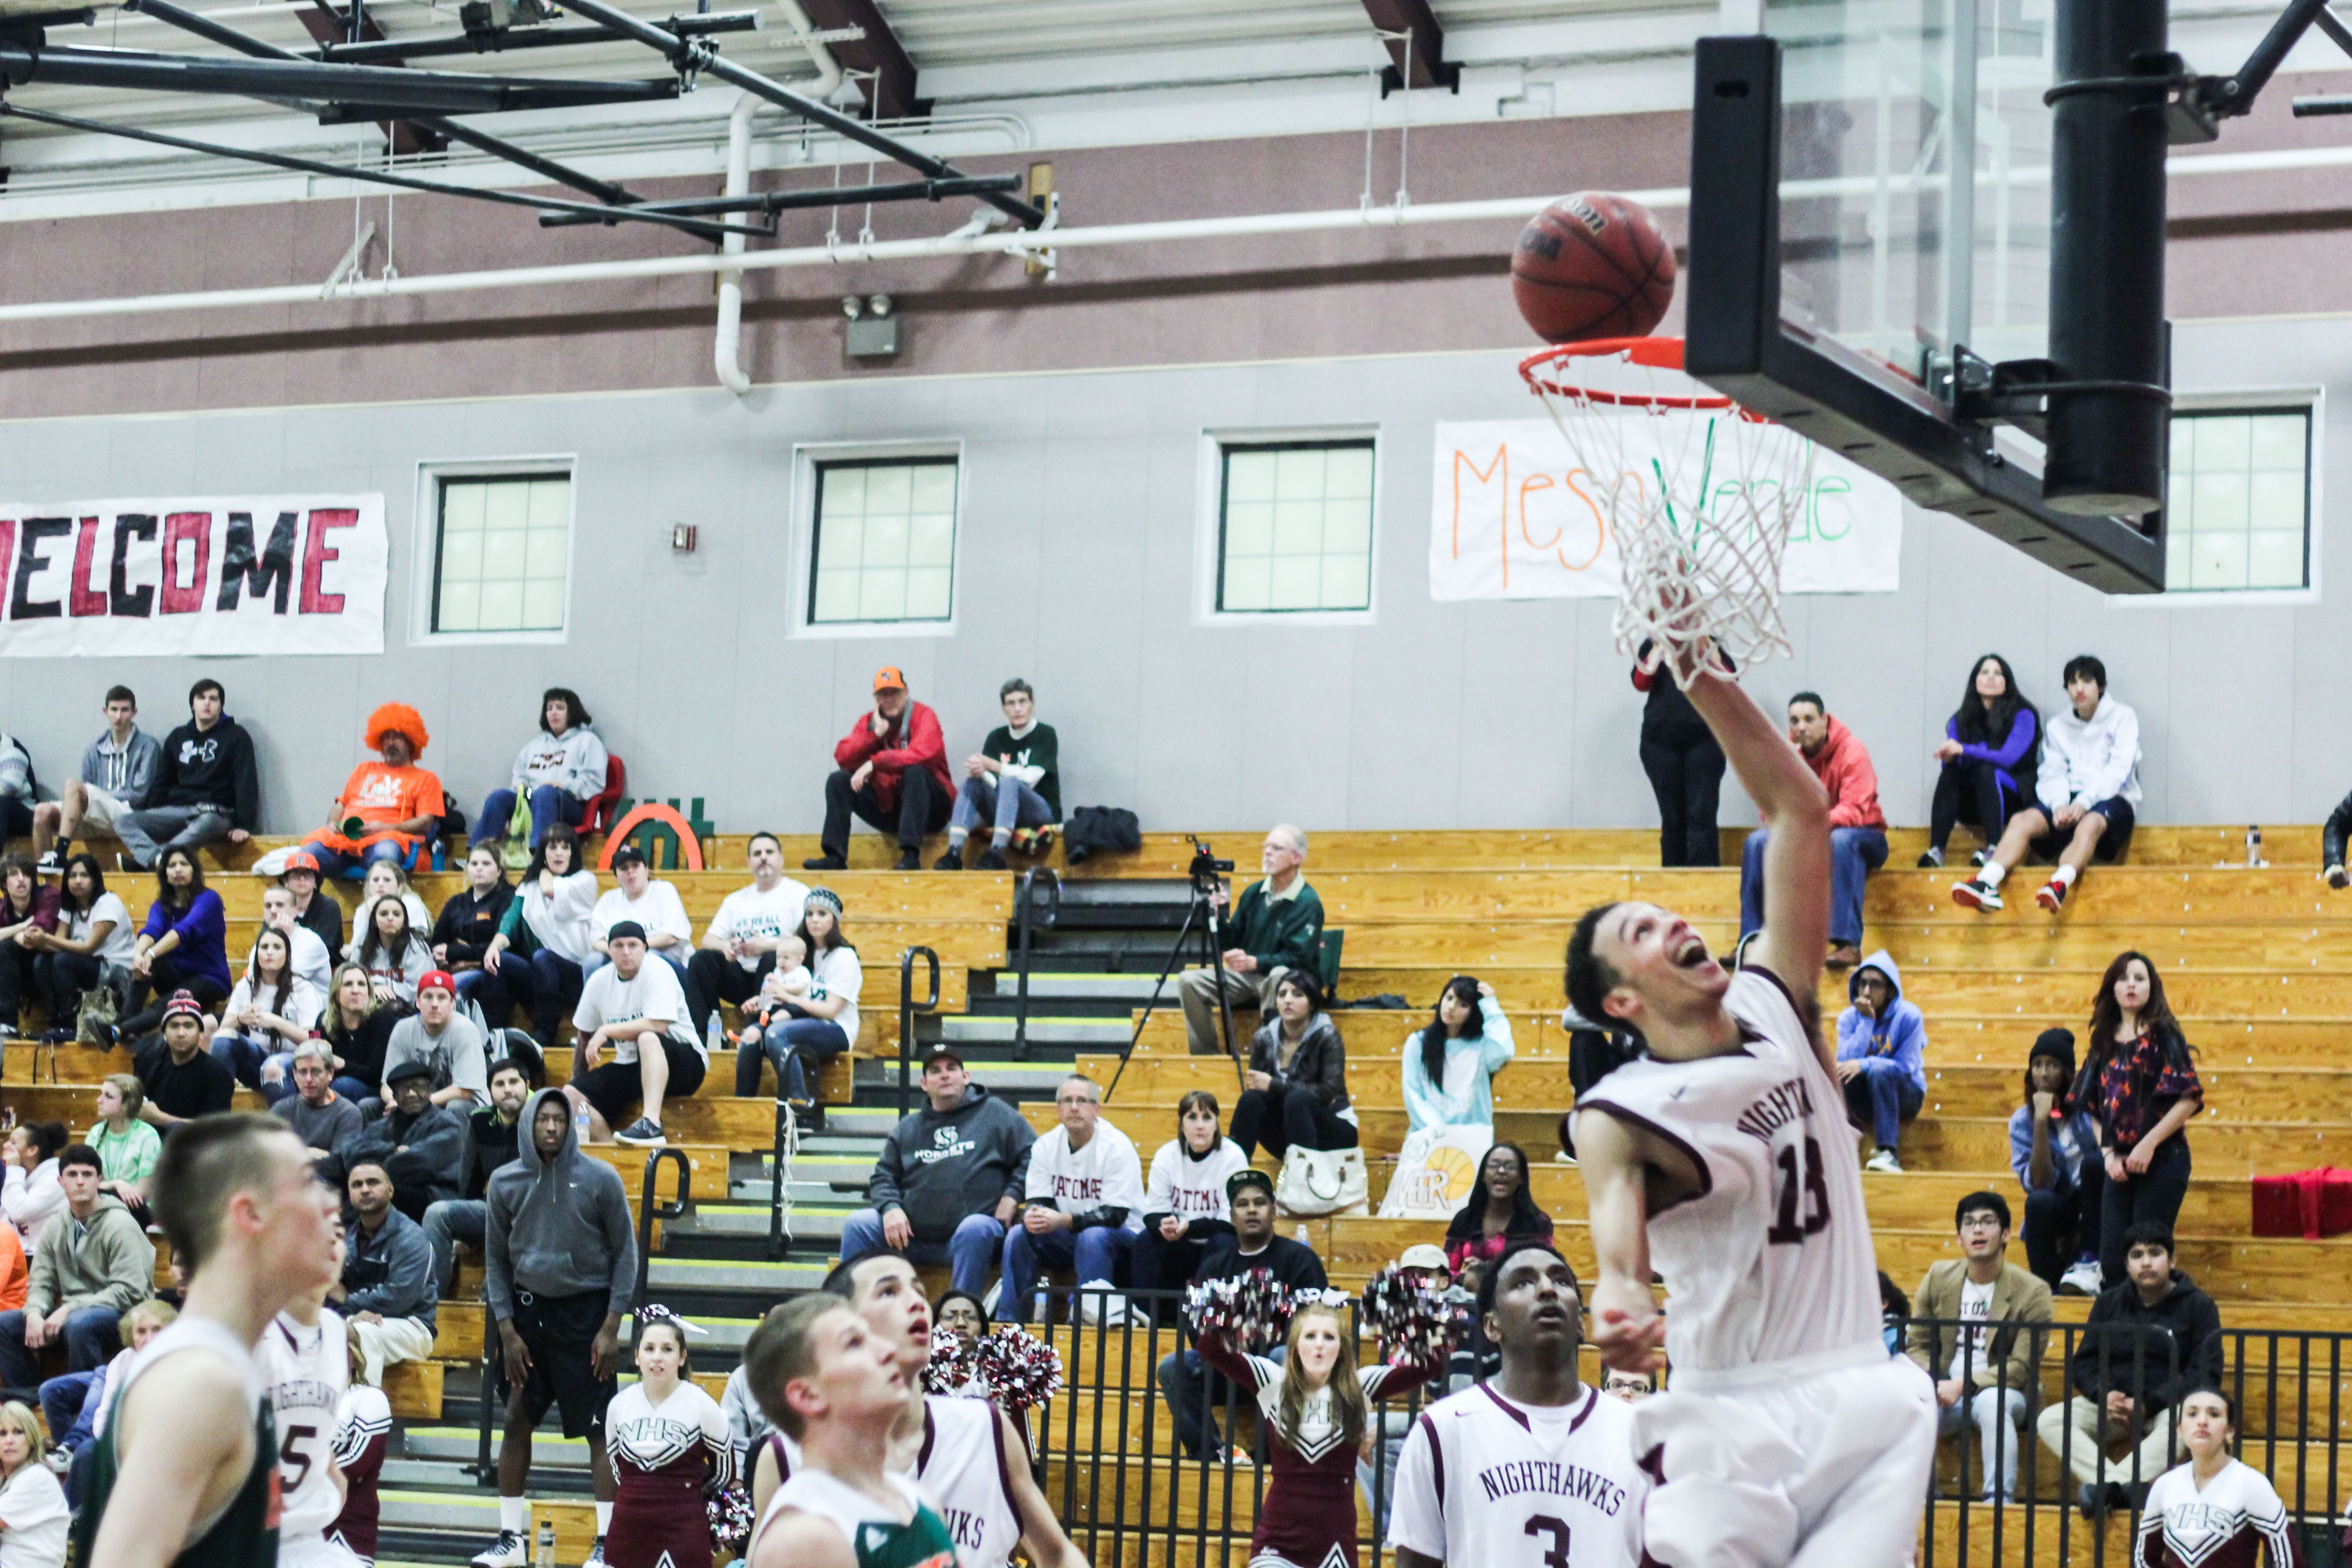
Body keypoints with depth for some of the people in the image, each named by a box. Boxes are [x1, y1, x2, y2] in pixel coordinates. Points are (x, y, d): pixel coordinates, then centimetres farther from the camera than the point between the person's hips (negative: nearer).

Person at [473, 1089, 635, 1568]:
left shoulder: (600, 1180, -7)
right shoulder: (505, 1182, 0)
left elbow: (625, 1254, -2)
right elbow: (496, 1259, 7)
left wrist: (610, 1329, -8)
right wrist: (507, 1330, 0)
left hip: (586, 1312, -3)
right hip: (529, 1309, 3)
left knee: (600, 1430, -5)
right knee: (516, 1423, 5)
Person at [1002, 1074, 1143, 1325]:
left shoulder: (1116, 1147, -15)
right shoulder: (1045, 1146, 2)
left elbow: (1116, 1215, -21)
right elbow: (1037, 1201, 0)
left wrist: (1063, 1221, -34)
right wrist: (1033, 1215, -27)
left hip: (1119, 1239, -5)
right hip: (1065, 1239, 5)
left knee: (1093, 1236, -37)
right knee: (1018, 1234, -19)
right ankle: (1010, 1322, -18)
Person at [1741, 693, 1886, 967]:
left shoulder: (1852, 752, -16)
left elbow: (1855, 810, -25)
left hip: (1863, 837, -5)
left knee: (1840, 840, -39)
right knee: (1757, 842, -17)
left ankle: (1849, 944, -45)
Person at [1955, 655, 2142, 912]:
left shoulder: (2122, 718, 7)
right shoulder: (2057, 726, 19)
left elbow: (2118, 770, -6)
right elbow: (2053, 773, 7)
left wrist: (2084, 803, -20)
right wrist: (2059, 805, -16)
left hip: (2111, 799, -4)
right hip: (2068, 799, 4)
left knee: (2090, 824, -39)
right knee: (2022, 820, -25)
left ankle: (2059, 886, -65)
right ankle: (1987, 884, -48)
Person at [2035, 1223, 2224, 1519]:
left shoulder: (2197, 1306, 2)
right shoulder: (2109, 1303, 13)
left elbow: (2206, 1374, -6)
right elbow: (2083, 1364, 11)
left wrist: (2148, 1405, -17)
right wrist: (2104, 1395, -13)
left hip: (2166, 1406, -4)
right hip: (2113, 1407, 4)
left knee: (2180, 1423, -40)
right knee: (2050, 1420, -23)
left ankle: (2107, 1486, -51)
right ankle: (2124, 1487, -42)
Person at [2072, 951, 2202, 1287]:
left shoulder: (2163, 1035, -3)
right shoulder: (2104, 1041, 13)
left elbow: (2190, 1098, -10)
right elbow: (2093, 1108, 15)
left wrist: (2149, 1144, -13)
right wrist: (2108, 1154, 1)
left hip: (2162, 1160, -5)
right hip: (2120, 1166, 5)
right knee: (2111, 1263, 1)